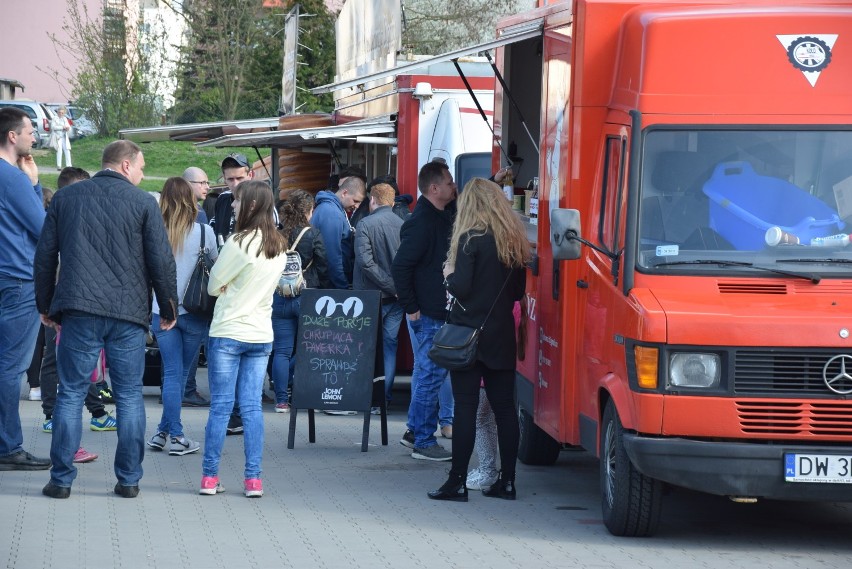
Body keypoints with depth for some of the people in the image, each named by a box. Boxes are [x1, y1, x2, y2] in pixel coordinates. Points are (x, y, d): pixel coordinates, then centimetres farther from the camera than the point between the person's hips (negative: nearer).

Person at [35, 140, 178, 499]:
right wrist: (169, 308, 10)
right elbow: (161, 261, -1)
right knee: (129, 397, 6)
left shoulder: (66, 197, 9)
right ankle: (129, 479, 7)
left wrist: (45, 305, 21)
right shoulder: (142, 202, 1)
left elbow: (45, 255, 11)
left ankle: (61, 479, 1)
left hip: (79, 311, 1)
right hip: (128, 311, -1)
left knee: (71, 393, 4)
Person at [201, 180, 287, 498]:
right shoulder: (280, 248, 6)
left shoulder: (240, 243, -15)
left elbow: (214, 285, -7)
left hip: (227, 334, -5)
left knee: (220, 406, 1)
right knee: (252, 406, 6)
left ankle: (209, 477, 5)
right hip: (261, 335, 5)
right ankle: (253, 479, 3)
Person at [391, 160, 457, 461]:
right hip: (427, 313, -10)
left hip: (440, 312, 10)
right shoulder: (421, 222, -18)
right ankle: (423, 442, 0)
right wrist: (411, 307, -18)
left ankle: (416, 432, 27)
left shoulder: (443, 216, 11)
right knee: (431, 374, -6)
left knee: (427, 374, 17)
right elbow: (401, 266, -21)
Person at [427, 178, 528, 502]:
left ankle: (457, 481, -3)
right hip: (502, 336, 6)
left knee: (465, 406, -4)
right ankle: (506, 480, 12)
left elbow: (460, 287, -17)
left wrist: (449, 274, 3)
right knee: (504, 406, 9)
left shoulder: (471, 239, -11)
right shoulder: (514, 241, 8)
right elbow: (519, 291, 13)